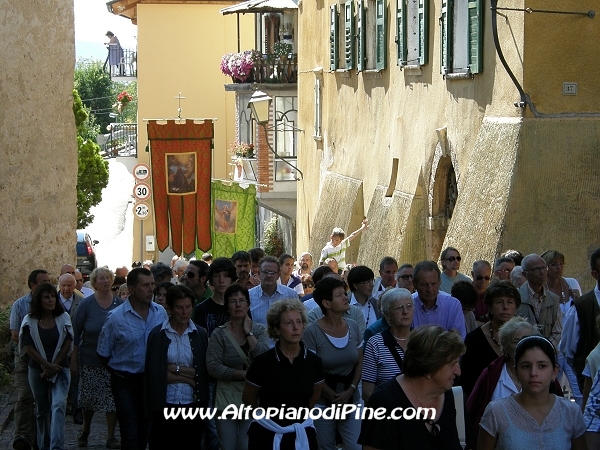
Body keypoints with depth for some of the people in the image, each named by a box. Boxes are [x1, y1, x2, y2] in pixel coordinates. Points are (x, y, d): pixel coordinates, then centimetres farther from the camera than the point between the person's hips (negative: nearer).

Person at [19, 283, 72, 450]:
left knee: (58, 405, -18)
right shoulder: (30, 321, 0)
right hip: (37, 371, 1)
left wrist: (53, 367, -7)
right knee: (42, 410, 10)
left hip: (60, 370, -1)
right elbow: (29, 348, -4)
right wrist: (47, 365, -10)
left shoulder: (63, 318, 1)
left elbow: (67, 345, -1)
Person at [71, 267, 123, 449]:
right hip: (90, 360, -1)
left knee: (113, 400, 0)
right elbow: (76, 334, -1)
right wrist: (74, 360, -4)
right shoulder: (86, 304, -3)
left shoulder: (120, 304, 0)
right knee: (88, 399, 7)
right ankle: (84, 430, 32)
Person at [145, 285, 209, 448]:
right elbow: (154, 373, -6)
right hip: (165, 404, -2)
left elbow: (204, 372, 2)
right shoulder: (157, 334, -2)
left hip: (193, 404, 2)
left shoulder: (200, 334, 4)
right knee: (162, 444, 0)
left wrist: (176, 370, -8)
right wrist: (187, 376, -7)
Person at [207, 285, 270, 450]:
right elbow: (213, 367, -10)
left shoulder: (260, 330, 4)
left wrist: (248, 332, -9)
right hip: (227, 399, 0)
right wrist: (245, 374, -12)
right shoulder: (219, 334, 0)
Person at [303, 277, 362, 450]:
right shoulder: (312, 332, -13)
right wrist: (334, 397, -7)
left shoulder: (353, 327, 2)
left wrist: (349, 392, -6)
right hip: (322, 402, -3)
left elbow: (359, 363, 7)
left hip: (351, 399, 3)